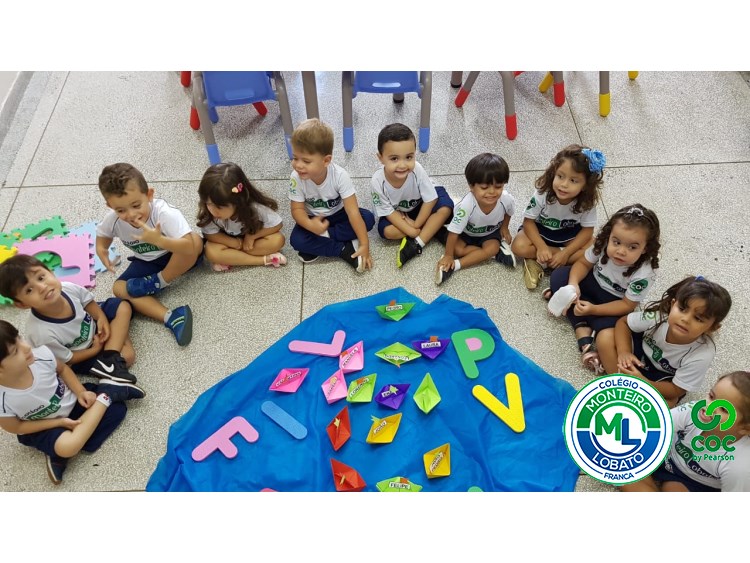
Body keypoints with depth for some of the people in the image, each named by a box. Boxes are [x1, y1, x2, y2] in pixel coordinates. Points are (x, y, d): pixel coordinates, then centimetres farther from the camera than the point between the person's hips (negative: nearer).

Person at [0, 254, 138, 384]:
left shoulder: (68, 288, -28)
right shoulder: (42, 333, -41)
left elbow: (88, 302, -2)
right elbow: (66, 360, -21)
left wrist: (101, 318, -17)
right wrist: (95, 349, -14)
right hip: (84, 352, -6)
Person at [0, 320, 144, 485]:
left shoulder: (41, 355, -29)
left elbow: (62, 368, -4)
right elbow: (16, 427, -15)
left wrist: (81, 391, -14)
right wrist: (59, 423, -18)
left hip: (71, 401, 3)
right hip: (43, 428, -3)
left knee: (117, 409, -6)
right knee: (68, 446, -29)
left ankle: (59, 454, -3)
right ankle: (105, 394, -6)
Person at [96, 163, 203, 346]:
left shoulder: (165, 213, -35)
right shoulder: (112, 219, -20)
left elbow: (189, 248, -44)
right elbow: (102, 236, 4)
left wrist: (159, 240, -56)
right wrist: (102, 251, -18)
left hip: (177, 258, -4)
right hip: (147, 263, 4)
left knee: (196, 242, -35)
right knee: (119, 288, -18)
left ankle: (159, 281, -12)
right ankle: (171, 318, -30)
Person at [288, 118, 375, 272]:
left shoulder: (339, 175, -30)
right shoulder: (296, 178, -25)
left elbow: (352, 211, -30)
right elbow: (297, 209, -17)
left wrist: (364, 244, -34)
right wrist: (310, 225, -40)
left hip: (338, 214, 0)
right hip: (314, 218, 0)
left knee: (368, 218, -26)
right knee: (297, 240, -28)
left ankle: (316, 246, -22)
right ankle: (345, 250, -21)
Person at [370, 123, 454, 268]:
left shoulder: (417, 170, -32)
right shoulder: (377, 181, -32)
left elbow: (430, 200, -20)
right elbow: (388, 212, -21)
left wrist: (416, 225, -21)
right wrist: (411, 230, -27)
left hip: (419, 208, 0)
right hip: (396, 213, 0)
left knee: (445, 207, -26)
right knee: (386, 231, -28)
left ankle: (416, 245, -22)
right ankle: (434, 228, -13)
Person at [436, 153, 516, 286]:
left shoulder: (507, 199, -31)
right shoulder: (467, 205, -41)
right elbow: (454, 231, -31)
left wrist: (504, 227, 2)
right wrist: (448, 256, -26)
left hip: (490, 232, 2)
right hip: (467, 232, -2)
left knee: (492, 247, -25)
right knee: (458, 249, -24)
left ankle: (455, 266, -26)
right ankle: (497, 253, -12)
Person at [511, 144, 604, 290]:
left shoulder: (587, 201, -24)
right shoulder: (543, 194, -29)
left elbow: (587, 230, -17)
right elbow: (529, 221, -20)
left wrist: (566, 253, -28)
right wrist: (541, 247, -32)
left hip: (569, 235, 2)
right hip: (540, 231, -2)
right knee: (519, 246, -29)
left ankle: (540, 262, -23)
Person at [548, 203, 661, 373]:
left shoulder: (643, 274, -33)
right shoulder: (603, 243, -25)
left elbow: (627, 305, -22)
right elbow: (583, 263, -8)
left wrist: (593, 309, -31)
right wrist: (573, 283, -28)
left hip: (615, 303, -5)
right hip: (594, 282, 5)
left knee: (607, 337, -32)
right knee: (559, 276, -17)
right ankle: (582, 329, -20)